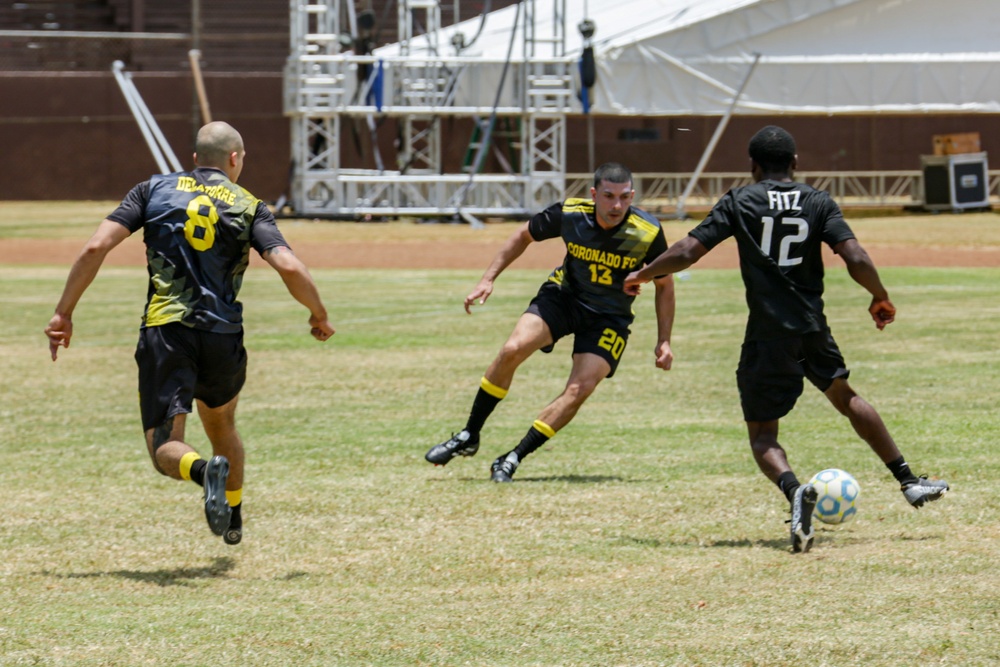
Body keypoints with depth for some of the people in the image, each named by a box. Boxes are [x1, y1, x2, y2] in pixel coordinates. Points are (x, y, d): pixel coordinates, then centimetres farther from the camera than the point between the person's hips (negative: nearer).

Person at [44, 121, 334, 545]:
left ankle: (204, 470, -37)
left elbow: (96, 247, -1)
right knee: (221, 426, 29)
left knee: (164, 449, -5)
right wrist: (319, 316, 10)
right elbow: (289, 268, -8)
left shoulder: (153, 190, 10)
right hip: (223, 335, 2)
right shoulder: (248, 206, 7)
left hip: (163, 331, -1)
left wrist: (63, 313, 5)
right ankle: (232, 520, 39)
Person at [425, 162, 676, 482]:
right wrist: (488, 279, -3)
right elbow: (525, 235, 1)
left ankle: (513, 459, -9)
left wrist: (664, 341, -8)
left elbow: (664, 284, -4)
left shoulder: (648, 233, -21)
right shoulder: (569, 213, -19)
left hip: (609, 318, -1)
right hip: (563, 296, 1)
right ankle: (468, 437, -4)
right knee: (512, 350, -21)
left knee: (580, 389, -20)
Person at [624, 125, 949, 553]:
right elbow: (856, 259, -8)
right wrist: (881, 298, 10)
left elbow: (687, 252, -6)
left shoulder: (739, 203, -1)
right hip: (813, 329, 3)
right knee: (844, 396, 28)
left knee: (762, 433, 5)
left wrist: (641, 275, 11)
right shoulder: (818, 203, 4)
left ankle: (794, 490, -27)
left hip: (767, 336, -3)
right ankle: (908, 481, 29)